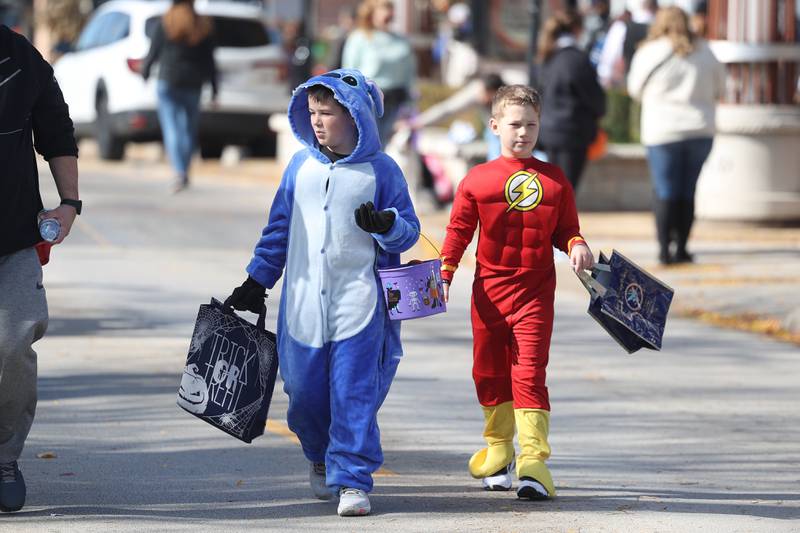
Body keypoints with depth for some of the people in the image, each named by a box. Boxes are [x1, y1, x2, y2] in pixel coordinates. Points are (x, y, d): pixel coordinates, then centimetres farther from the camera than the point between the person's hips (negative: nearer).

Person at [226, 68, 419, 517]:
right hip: (304, 305, 3)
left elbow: (408, 231, 3)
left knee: (354, 394, -9)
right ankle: (320, 457, 34)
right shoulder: (302, 166, 9)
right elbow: (280, 227, 16)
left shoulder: (381, 171, 0)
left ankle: (353, 478, -5)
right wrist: (257, 280, 16)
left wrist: (386, 225, -19)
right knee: (305, 393, 7)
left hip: (358, 304, -3)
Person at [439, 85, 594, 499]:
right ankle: (497, 449, 33)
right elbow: (459, 230, 6)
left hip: (534, 293, -2)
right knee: (489, 372, 13)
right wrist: (444, 274, -3)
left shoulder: (554, 180, 5)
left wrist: (577, 246, -11)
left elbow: (565, 229, 11)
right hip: (489, 291, 2)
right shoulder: (476, 180, 2)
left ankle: (533, 460, -17)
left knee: (530, 373, -11)